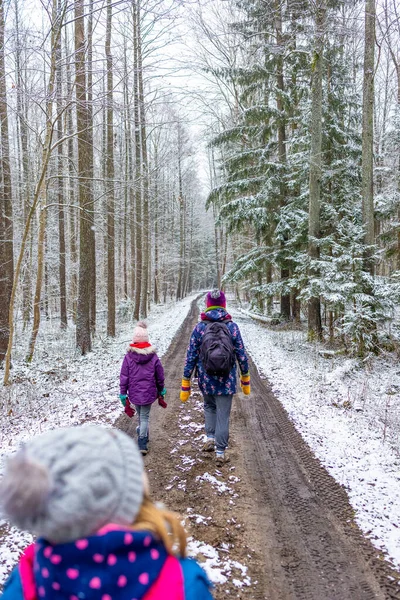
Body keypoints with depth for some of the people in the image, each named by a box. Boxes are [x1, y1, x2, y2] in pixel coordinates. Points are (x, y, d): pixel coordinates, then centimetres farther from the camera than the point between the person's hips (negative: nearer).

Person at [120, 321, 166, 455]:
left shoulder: (128, 357, -10)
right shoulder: (153, 357, -8)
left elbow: (124, 378, -7)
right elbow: (160, 377, 1)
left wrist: (123, 395, 1)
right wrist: (161, 392, 14)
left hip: (134, 394, 1)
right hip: (149, 393, -1)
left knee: (141, 415, 20)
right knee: (145, 417, 8)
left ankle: (143, 440, 36)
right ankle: (142, 444, 2)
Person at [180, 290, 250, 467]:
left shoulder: (199, 328, -6)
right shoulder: (232, 327, -6)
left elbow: (191, 356, -4)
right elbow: (241, 355, -1)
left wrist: (185, 384, 2)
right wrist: (245, 379, 11)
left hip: (206, 380, 1)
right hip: (226, 381, -1)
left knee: (209, 407, 27)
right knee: (223, 415, 8)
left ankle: (210, 438, 15)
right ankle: (220, 452, 11)